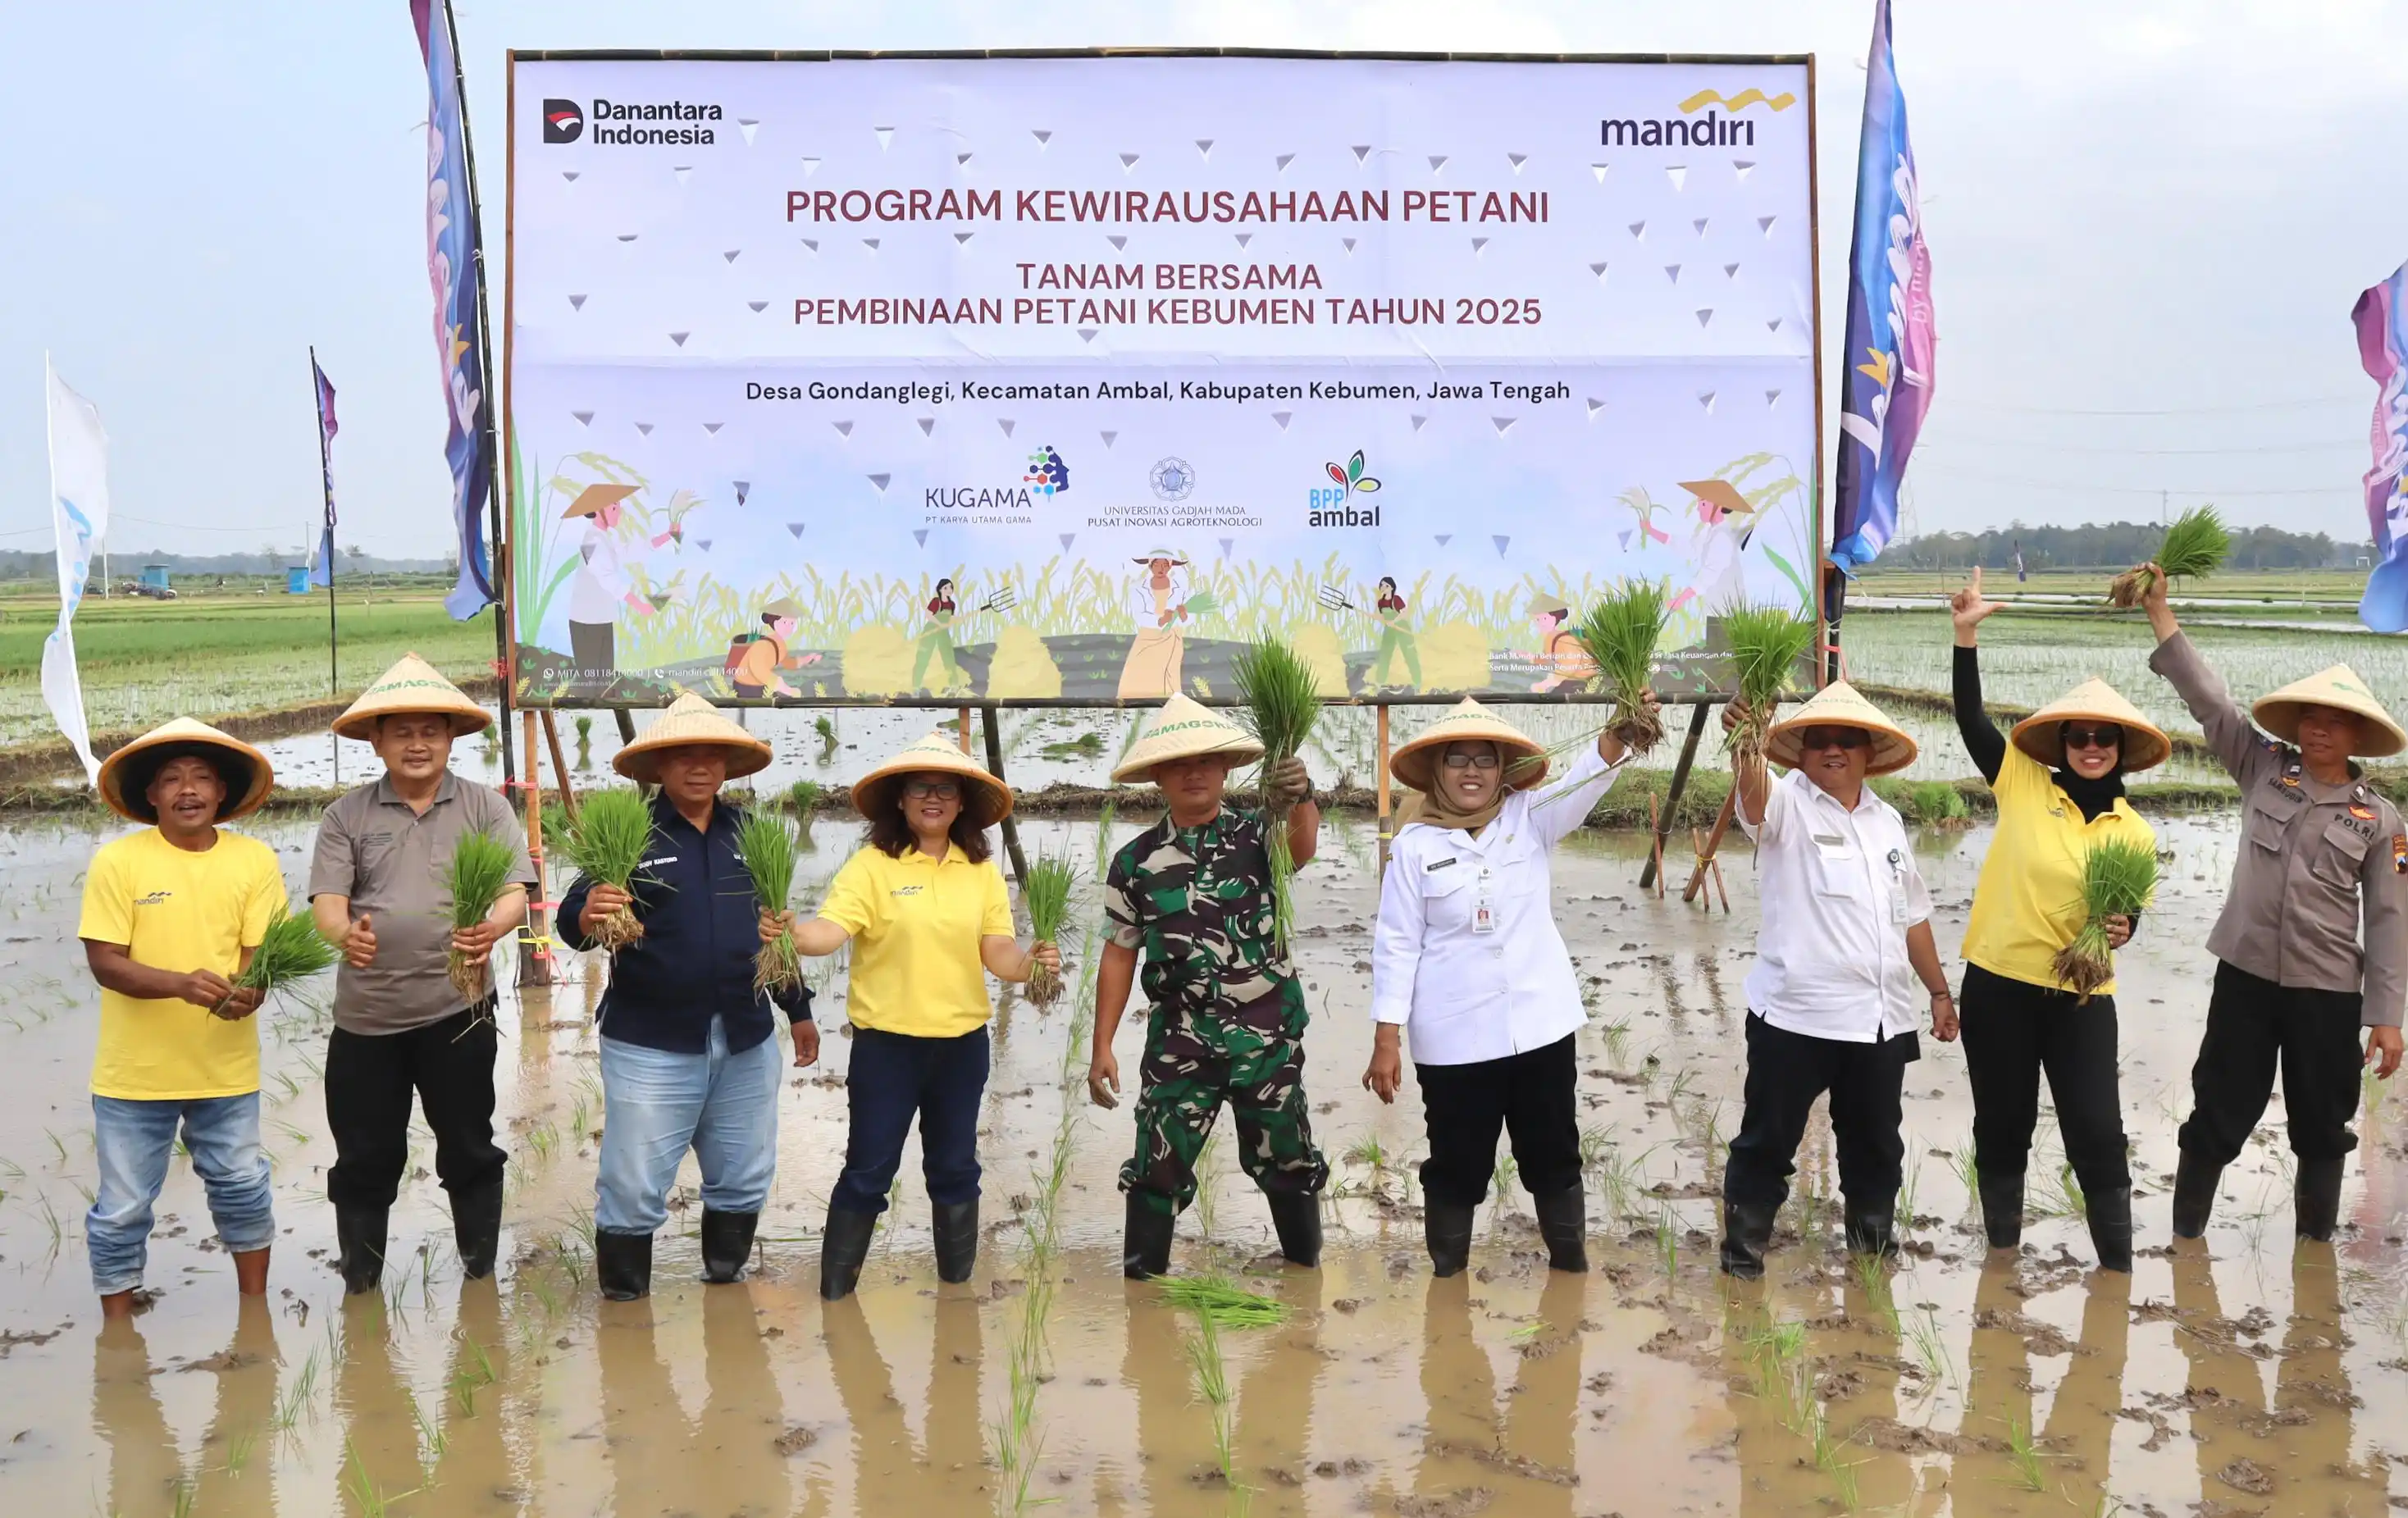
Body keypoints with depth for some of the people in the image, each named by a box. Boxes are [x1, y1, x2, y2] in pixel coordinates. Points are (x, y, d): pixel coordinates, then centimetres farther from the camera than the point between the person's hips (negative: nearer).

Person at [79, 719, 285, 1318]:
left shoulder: (254, 860, -4)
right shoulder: (116, 861, -10)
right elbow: (104, 961, -13)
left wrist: (249, 990, -28)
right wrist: (180, 983, -31)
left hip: (226, 1067, 2)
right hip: (134, 1072, -2)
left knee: (243, 1190, 15)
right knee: (122, 1210, 8)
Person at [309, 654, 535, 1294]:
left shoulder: (484, 807, 1)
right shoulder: (347, 815, 4)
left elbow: (515, 892, -8)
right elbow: (326, 900, -5)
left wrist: (492, 929, -31)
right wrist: (344, 934, -29)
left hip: (457, 1010, -1)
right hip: (366, 1014, 1)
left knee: (469, 1148, 8)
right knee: (365, 1157, 9)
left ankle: (480, 1274, 23)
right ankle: (359, 1284, 23)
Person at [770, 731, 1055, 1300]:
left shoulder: (982, 871, 3)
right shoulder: (872, 865, -9)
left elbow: (995, 951, -1)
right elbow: (830, 931, -21)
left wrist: (1029, 961, -22)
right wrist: (790, 932, -42)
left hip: (963, 1041, 4)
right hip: (886, 1041, -4)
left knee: (955, 1168, 16)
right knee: (869, 1172, 3)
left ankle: (958, 1281, 31)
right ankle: (835, 1292, 16)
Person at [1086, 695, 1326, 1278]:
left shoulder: (1257, 834, -5)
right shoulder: (1135, 861, 1)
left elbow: (1300, 850, -29)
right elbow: (1120, 953, 6)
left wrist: (1301, 798, -53)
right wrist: (1101, 1047, 2)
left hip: (1267, 1035, -1)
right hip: (1179, 1040, 1)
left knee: (1285, 1159, 12)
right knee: (1159, 1166, 2)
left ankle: (1306, 1268, 30)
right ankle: (1141, 1282, 16)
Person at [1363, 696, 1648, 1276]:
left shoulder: (1531, 818, 1)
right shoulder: (1415, 844, -5)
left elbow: (1586, 779, -17)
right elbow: (1396, 944, -4)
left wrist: (1620, 731, -38)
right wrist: (1386, 1040, -7)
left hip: (1541, 1024, 2)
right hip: (1454, 1037, -2)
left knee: (1555, 1158, 14)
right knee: (1457, 1166, 8)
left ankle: (1571, 1267, 31)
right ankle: (1447, 1279, 25)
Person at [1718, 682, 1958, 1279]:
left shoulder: (1886, 819, 12)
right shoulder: (1788, 805, -6)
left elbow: (1912, 914, 19)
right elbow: (1753, 794, -31)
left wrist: (1939, 990, 16)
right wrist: (1745, 745, -53)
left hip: (1882, 1017, 5)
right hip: (1795, 1014, -5)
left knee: (1875, 1139, 18)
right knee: (1768, 1139, 3)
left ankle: (1873, 1237, 36)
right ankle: (1743, 1245, 16)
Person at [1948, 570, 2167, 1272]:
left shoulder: (2135, 833, 4)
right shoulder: (2021, 783, -2)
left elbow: (2127, 914, 11)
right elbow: (1971, 717, -9)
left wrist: (2121, 930, -13)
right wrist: (1967, 634, -19)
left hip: (2081, 997, 1)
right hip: (1998, 986, -1)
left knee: (2097, 1133, 0)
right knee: (2002, 1128, 10)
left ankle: (2118, 1267, 15)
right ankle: (2003, 1253, 27)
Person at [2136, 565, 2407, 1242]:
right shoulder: (2262, 770, 2)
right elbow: (2207, 699, -2)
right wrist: (2159, 612, -7)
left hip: (2328, 991, 0)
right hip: (2246, 975, 0)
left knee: (2321, 1130, 11)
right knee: (2217, 1117, 6)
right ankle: (2185, 1239, 18)